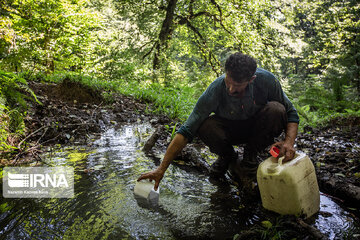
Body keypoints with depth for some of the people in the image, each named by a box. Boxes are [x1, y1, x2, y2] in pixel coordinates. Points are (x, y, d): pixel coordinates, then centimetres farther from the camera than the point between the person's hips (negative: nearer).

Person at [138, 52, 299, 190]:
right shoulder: (215, 91, -30)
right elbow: (186, 132, -30)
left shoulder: (266, 80, -27)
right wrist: (161, 169, -33)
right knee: (205, 126, -33)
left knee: (276, 110, -31)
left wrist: (289, 142, -32)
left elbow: (291, 113, -12)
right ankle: (227, 157, 1)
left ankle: (249, 158, -7)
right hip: (229, 129, -1)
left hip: (258, 127, 1)